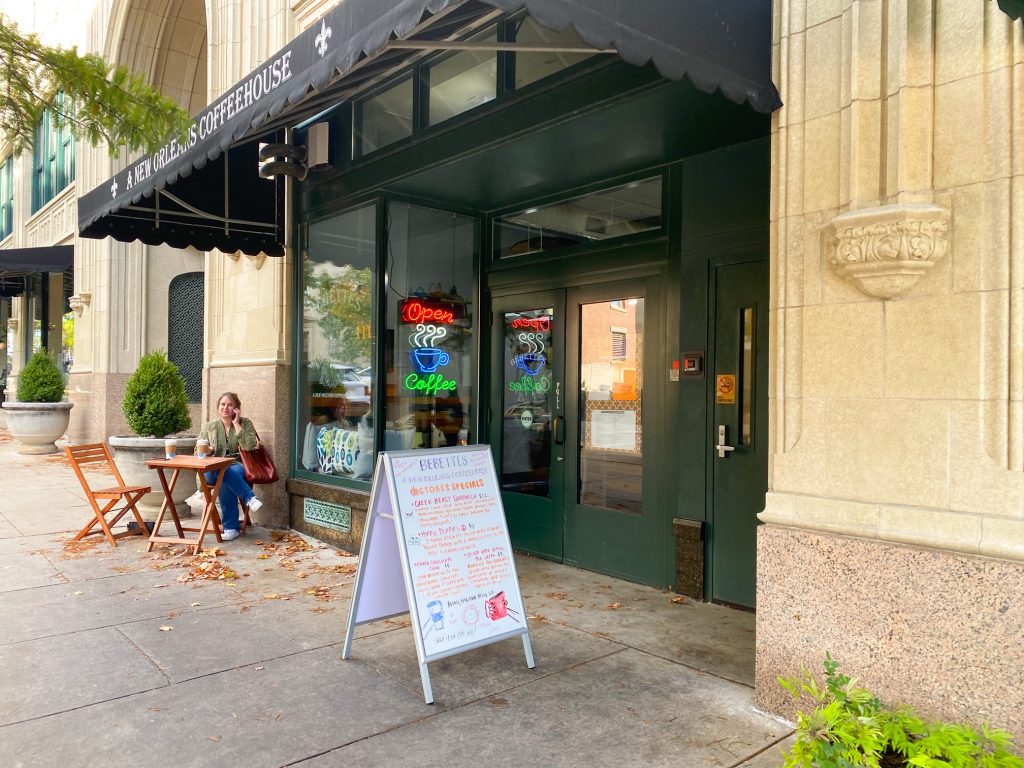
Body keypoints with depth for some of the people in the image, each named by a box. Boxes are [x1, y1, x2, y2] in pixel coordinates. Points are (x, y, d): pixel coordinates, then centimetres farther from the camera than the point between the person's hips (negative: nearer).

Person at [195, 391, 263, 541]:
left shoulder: (245, 424, 9)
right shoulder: (209, 427, 15)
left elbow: (249, 447, -9)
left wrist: (237, 424, -8)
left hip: (238, 467, -1)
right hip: (213, 471, 1)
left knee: (225, 481, -37)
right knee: (223, 472, -38)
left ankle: (230, 527, -32)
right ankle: (249, 498, -35)